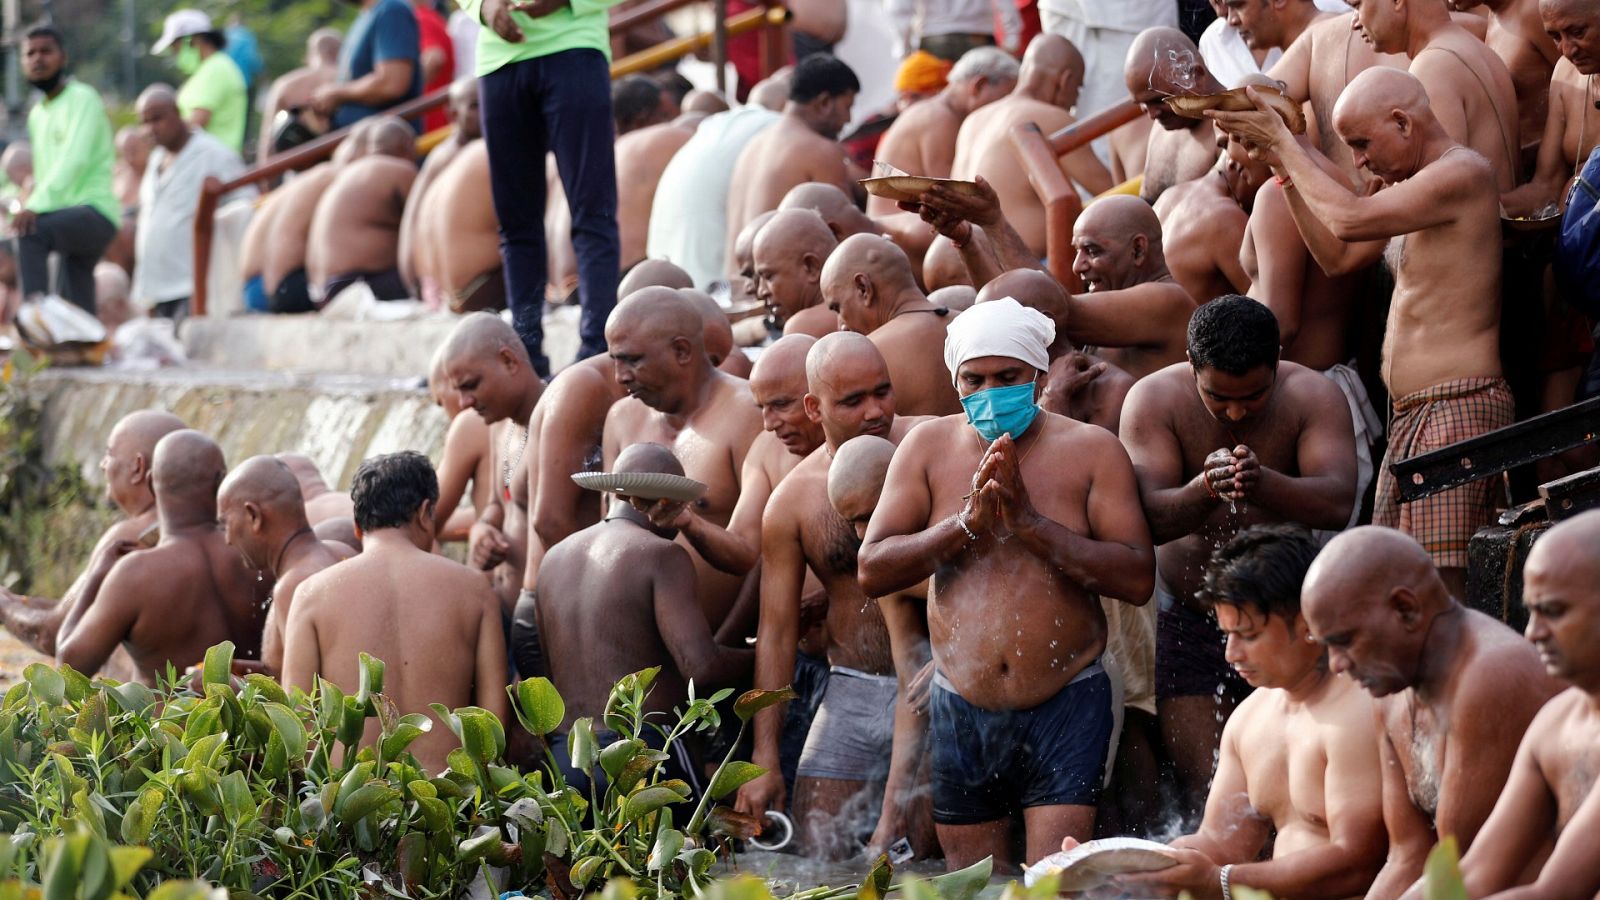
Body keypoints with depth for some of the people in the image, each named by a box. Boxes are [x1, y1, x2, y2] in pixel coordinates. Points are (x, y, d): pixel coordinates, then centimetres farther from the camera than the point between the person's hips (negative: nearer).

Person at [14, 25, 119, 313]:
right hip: (68, 217, 8)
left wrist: (36, 206, -30)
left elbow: (75, 159, -19)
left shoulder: (82, 99, -5)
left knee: (31, 231, -33)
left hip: (95, 211, -8)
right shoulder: (37, 115, 20)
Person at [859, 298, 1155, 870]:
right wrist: (967, 524, -15)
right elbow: (872, 571, -3)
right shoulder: (928, 448, 4)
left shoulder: (1090, 451, -2)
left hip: (1065, 710, -3)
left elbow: (1137, 579, -11)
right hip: (961, 711, 3)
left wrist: (1029, 523, -17)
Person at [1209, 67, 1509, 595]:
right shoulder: (1414, 184, 20)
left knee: (1442, 588, -16)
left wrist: (1282, 142, -7)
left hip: (1457, 408, -10)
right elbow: (1338, 256, 24)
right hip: (1412, 414, 10)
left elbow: (1349, 219, -19)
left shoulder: (1463, 174, -12)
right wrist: (1281, 165, 15)